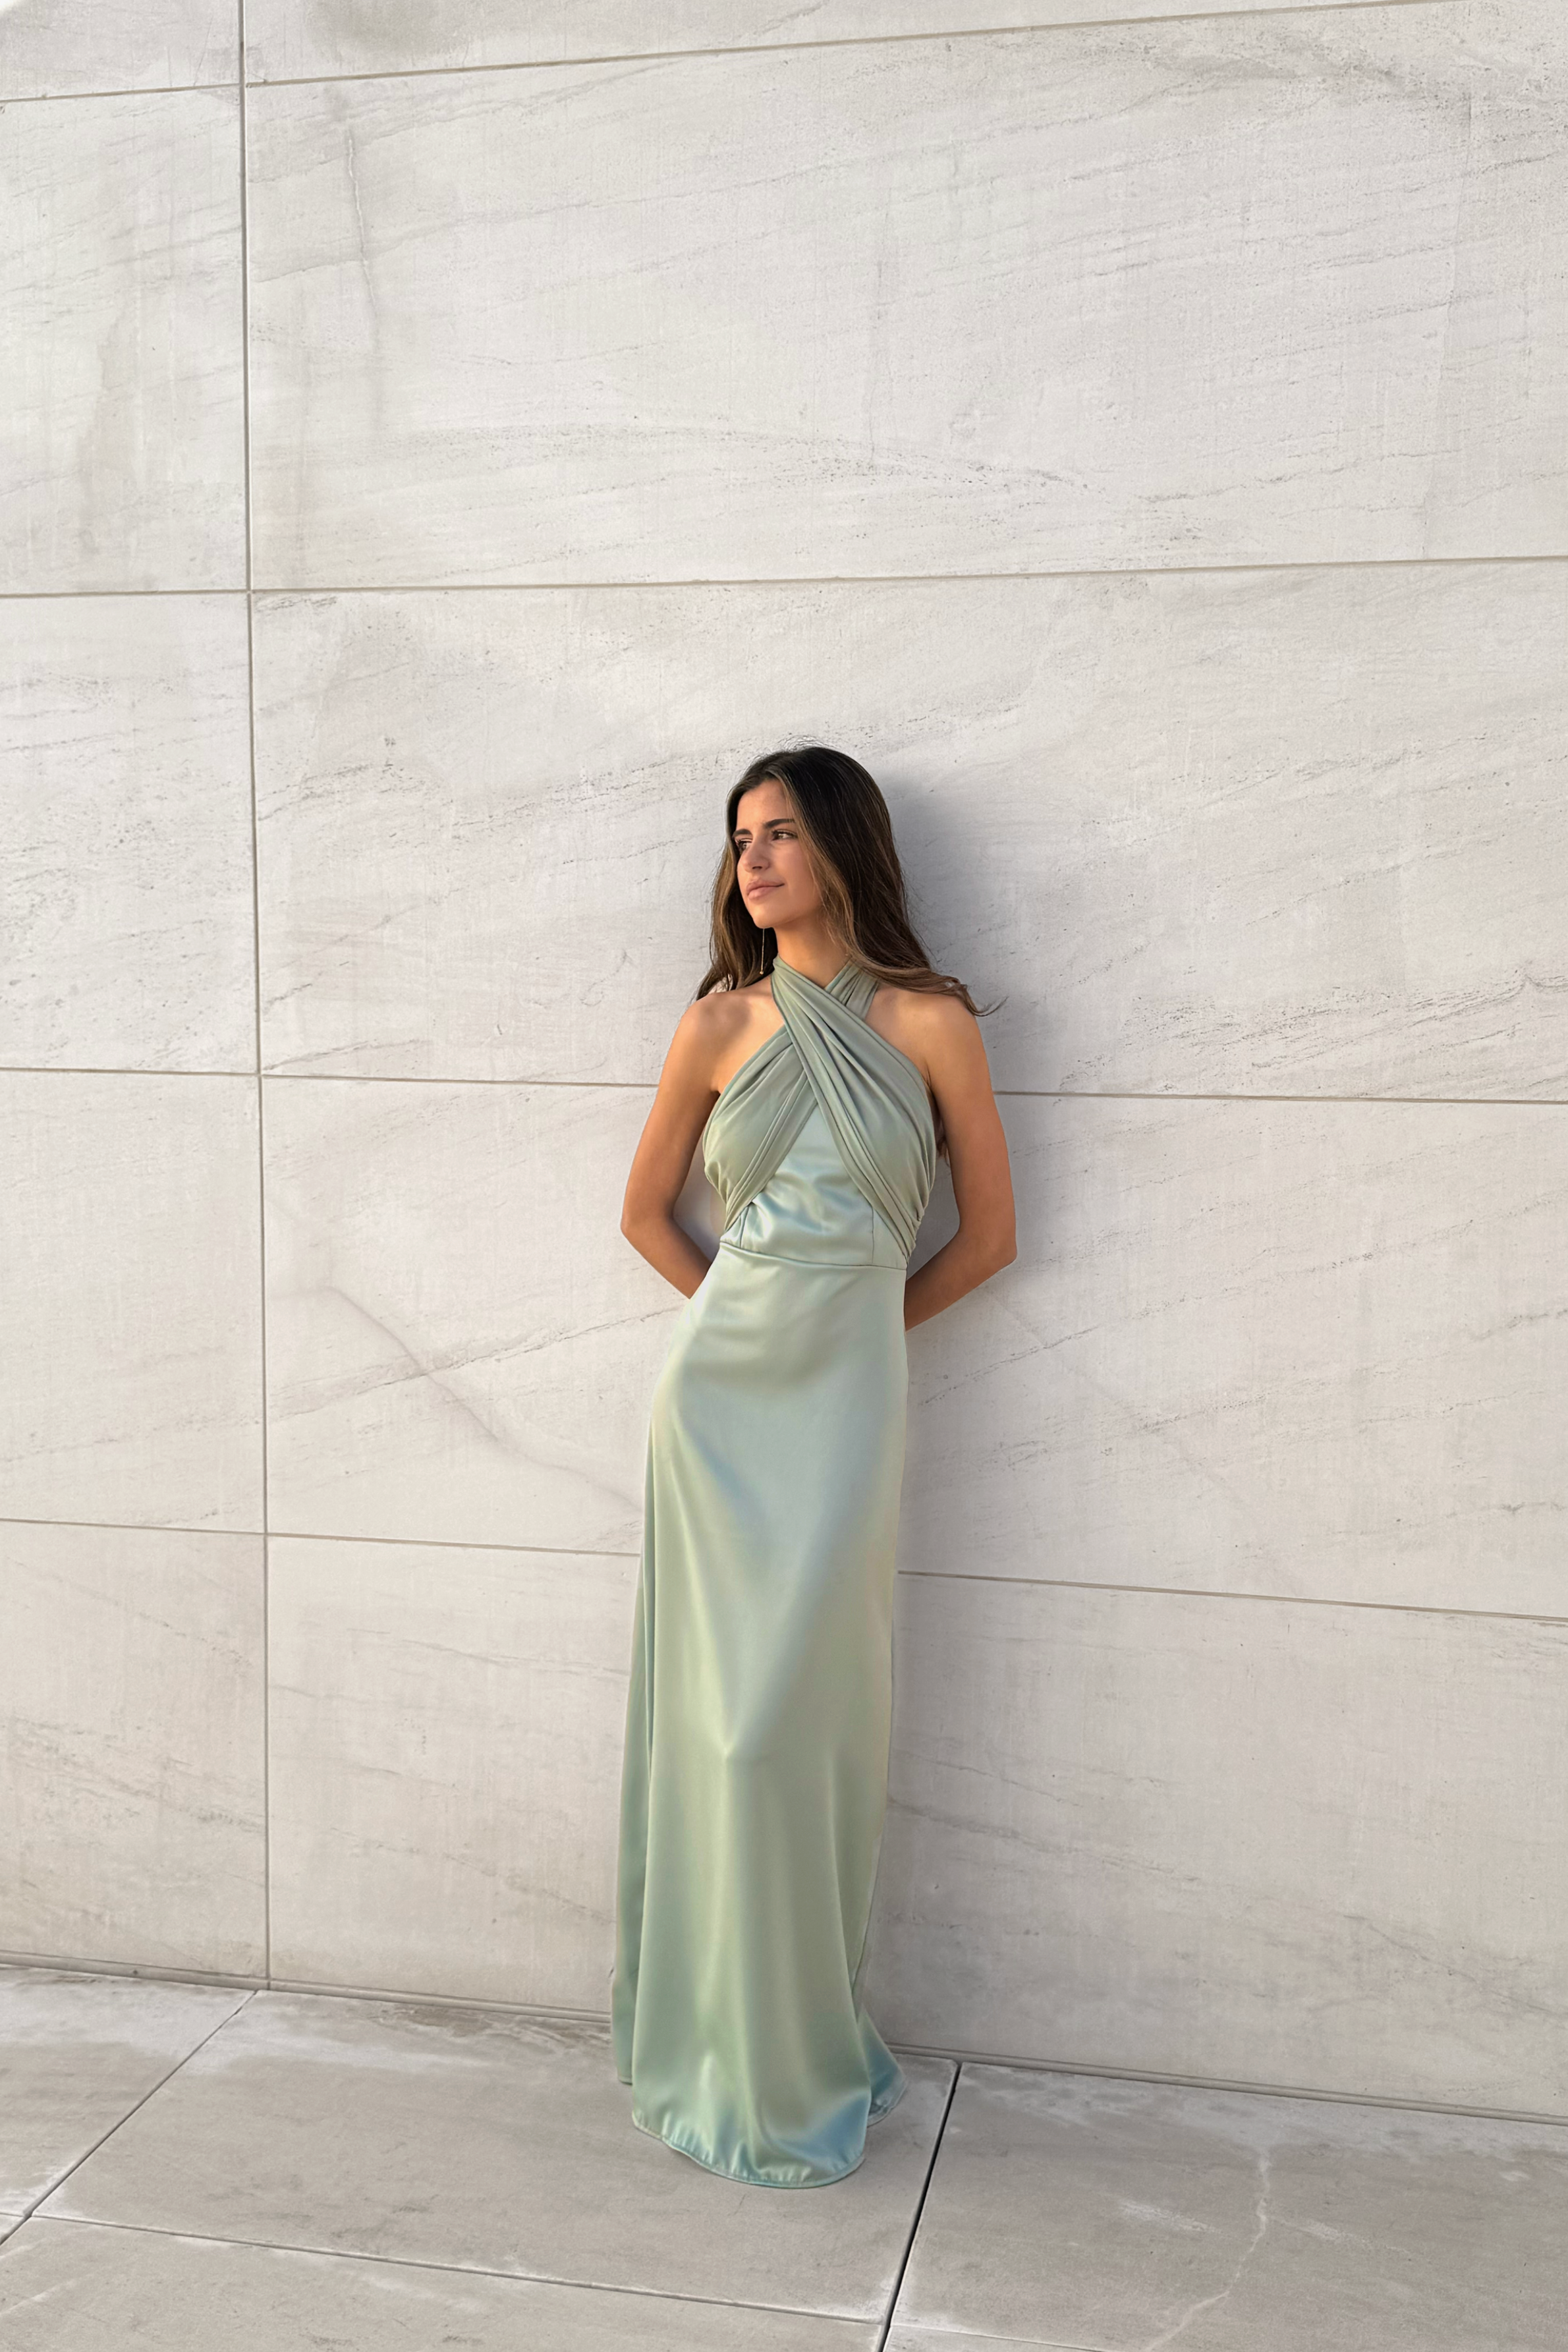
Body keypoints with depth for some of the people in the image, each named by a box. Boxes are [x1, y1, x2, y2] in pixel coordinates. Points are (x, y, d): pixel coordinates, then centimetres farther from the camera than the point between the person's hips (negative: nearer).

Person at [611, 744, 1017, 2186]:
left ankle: (803, 2042, 24)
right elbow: (647, 1214, 15)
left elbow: (989, 1234, 5)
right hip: (720, 1392, 2)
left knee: (807, 1717, 2)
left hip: (845, 1397, -2)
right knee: (723, 1716, 6)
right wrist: (750, 1311, 11)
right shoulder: (724, 1020, 5)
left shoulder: (930, 1020, -2)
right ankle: (737, 2052, 24)